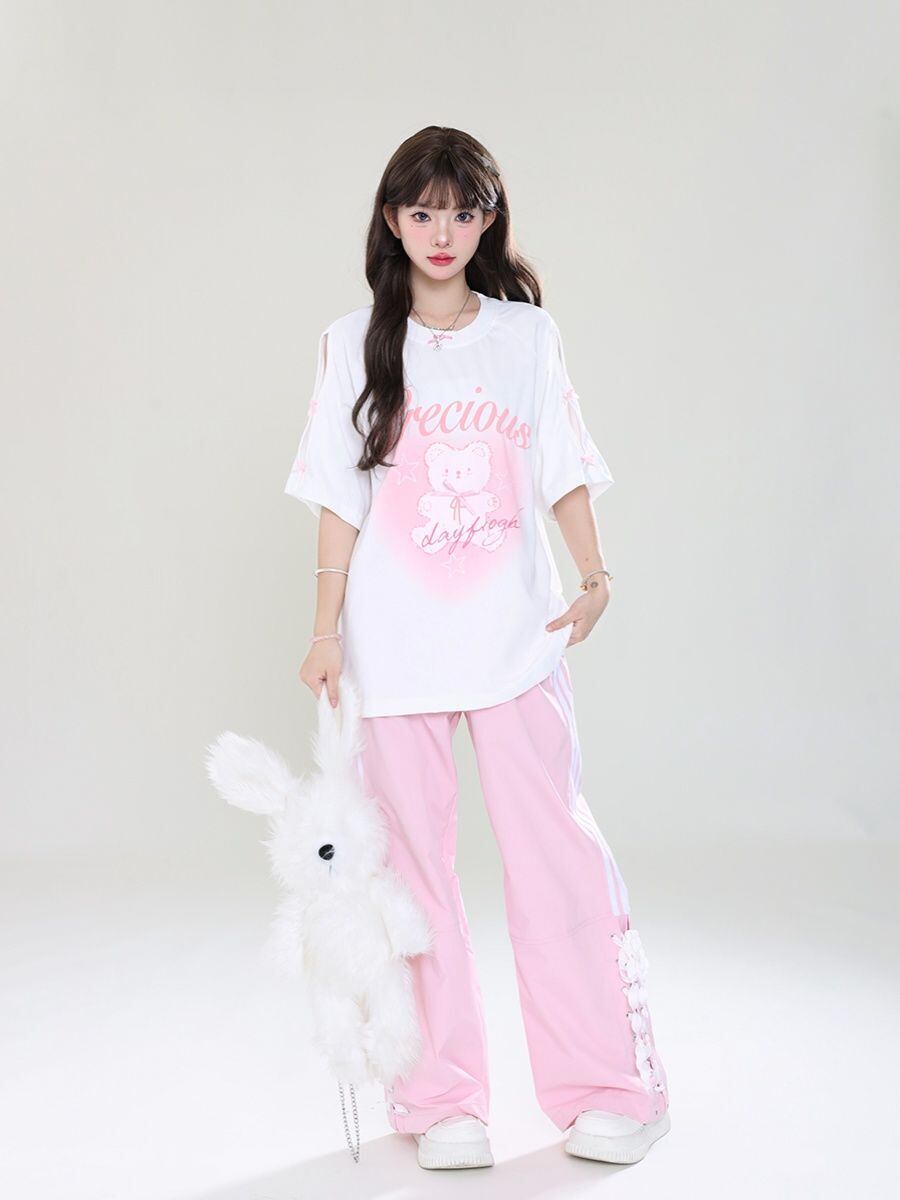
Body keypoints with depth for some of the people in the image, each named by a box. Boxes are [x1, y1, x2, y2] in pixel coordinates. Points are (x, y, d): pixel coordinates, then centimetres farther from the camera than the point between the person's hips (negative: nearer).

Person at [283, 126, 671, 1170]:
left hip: (516, 633, 0)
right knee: (415, 859, 3)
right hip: (395, 640, 0)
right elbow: (341, 498, 4)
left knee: (554, 845, -3)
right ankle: (443, 1099, 13)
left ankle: (608, 1087, 9)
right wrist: (326, 628, -1)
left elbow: (565, 475, 9)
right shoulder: (354, 344, 7)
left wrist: (595, 577, -5)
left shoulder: (529, 335, 10)